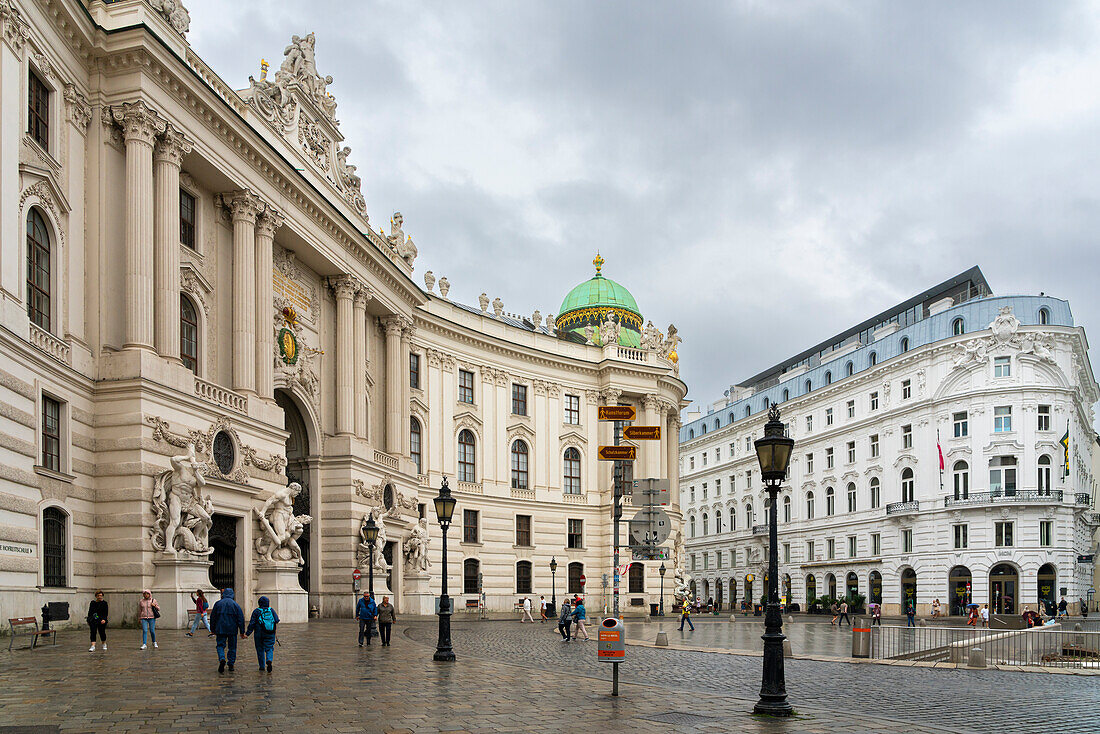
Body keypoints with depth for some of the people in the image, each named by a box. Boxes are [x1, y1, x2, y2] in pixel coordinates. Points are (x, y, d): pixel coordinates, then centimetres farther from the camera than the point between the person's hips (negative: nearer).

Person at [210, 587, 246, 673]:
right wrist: (242, 632, 4)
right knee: (232, 647, 11)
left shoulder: (218, 603, 0)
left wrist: (213, 629, 18)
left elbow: (212, 617, 7)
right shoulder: (236, 605, -1)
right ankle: (231, 664, 12)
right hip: (232, 630, 0)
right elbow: (241, 619, -1)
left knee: (220, 646, 5)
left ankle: (222, 659, -21)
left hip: (220, 630, 0)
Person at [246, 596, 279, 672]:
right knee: (269, 649, 4)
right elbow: (277, 620, 1)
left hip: (259, 634, -1)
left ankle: (262, 666, 15)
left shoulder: (256, 611, -4)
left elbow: (252, 623, -9)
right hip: (270, 634, 1)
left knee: (260, 650, 11)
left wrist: (247, 633, -8)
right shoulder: (271, 610, 2)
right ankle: (269, 660, -25)